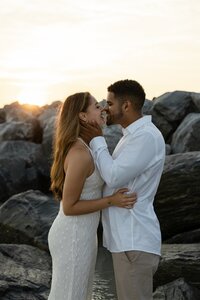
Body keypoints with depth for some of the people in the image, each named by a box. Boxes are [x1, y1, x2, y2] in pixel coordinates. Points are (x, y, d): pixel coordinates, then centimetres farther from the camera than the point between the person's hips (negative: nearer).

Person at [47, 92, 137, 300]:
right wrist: (111, 201, -21)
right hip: (73, 238, -10)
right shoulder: (79, 155, -25)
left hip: (77, 233, 10)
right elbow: (69, 207, -21)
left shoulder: (78, 147, 6)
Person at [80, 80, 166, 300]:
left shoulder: (146, 136, -18)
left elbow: (113, 177, -21)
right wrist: (94, 143, 9)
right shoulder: (135, 135, 16)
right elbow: (114, 176, 17)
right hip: (128, 237, 11)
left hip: (134, 241, -11)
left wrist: (97, 141, -8)